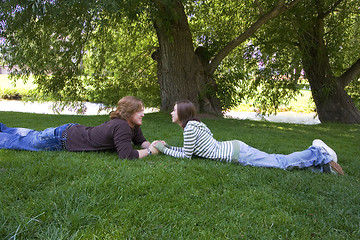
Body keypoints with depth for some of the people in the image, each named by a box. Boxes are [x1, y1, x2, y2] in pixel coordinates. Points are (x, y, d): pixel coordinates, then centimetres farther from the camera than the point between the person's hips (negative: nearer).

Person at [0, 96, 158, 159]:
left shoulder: (133, 125, -7)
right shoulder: (121, 126, -34)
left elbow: (141, 141, 4)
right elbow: (127, 155, -41)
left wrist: (153, 145, -16)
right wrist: (150, 151, -29)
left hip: (73, 130, 8)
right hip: (63, 138, -8)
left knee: (34, 136, 30)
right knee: (19, 141, 13)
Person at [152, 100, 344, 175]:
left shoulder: (190, 127, -15)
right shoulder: (193, 124, 14)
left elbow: (187, 155, -10)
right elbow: (190, 149, 21)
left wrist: (164, 149, -3)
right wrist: (167, 146, 15)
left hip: (236, 153, -8)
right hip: (234, 148, 8)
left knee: (281, 163, -4)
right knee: (278, 161, 12)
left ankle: (320, 155, 6)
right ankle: (317, 154, 16)